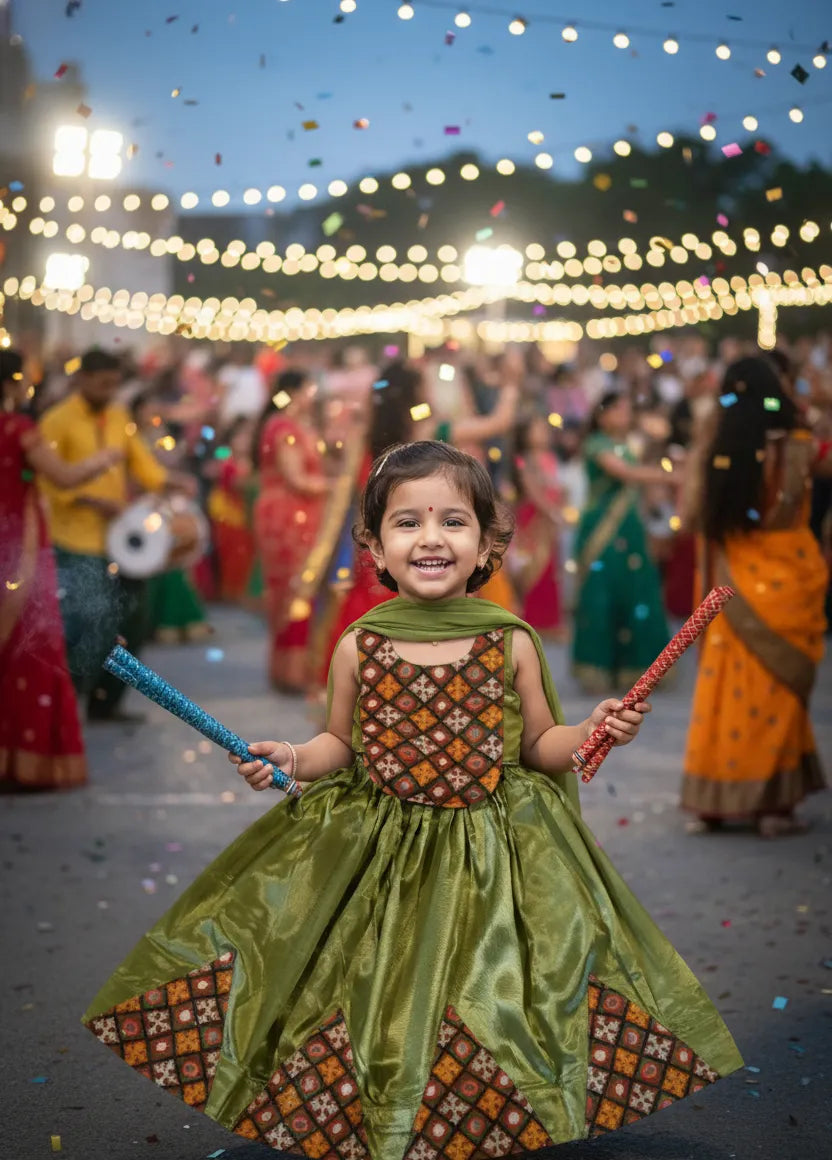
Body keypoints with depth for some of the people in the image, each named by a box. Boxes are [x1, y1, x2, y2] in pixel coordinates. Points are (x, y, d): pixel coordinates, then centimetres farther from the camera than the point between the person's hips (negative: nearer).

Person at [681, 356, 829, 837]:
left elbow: (696, 514, -2)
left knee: (730, 688, 11)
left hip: (736, 589, 2)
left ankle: (714, 799, 15)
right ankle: (774, 804, 12)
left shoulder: (713, 453, -7)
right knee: (780, 692, 8)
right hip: (788, 584, -2)